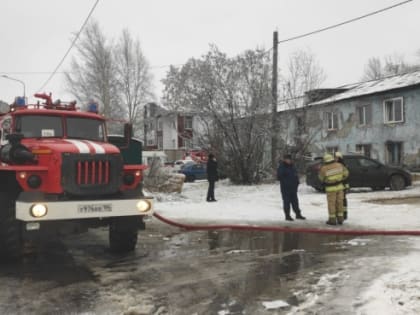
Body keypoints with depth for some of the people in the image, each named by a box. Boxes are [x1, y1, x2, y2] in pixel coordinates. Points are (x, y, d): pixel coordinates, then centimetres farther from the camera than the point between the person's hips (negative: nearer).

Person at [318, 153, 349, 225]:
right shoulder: (339, 165, -5)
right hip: (340, 186, 4)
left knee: (331, 204, 5)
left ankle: (332, 219, 8)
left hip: (331, 188, -4)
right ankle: (340, 219, 16)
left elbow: (321, 178, -2)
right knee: (339, 202, 11)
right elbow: (346, 173, 8)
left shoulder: (324, 168, -18)